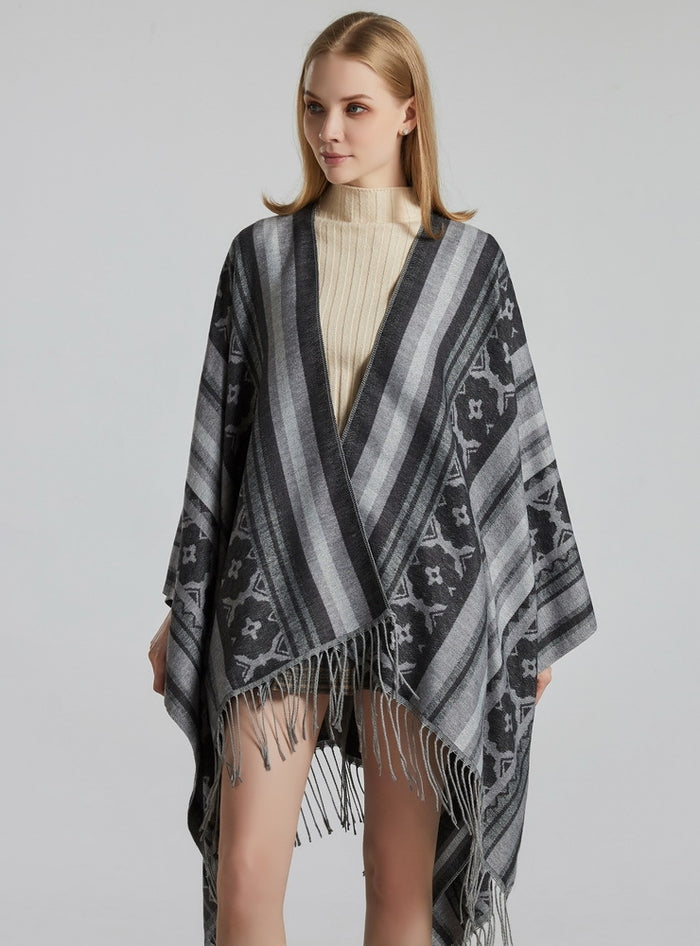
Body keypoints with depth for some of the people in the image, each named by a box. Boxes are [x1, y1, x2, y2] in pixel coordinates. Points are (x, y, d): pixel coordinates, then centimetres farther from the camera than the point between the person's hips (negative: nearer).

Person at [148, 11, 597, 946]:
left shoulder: (467, 260, 2)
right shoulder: (263, 253, 7)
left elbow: (515, 436, 5)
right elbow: (220, 432, 9)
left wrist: (538, 617, 5)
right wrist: (183, 605, 9)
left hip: (415, 589, -1)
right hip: (278, 588, 1)